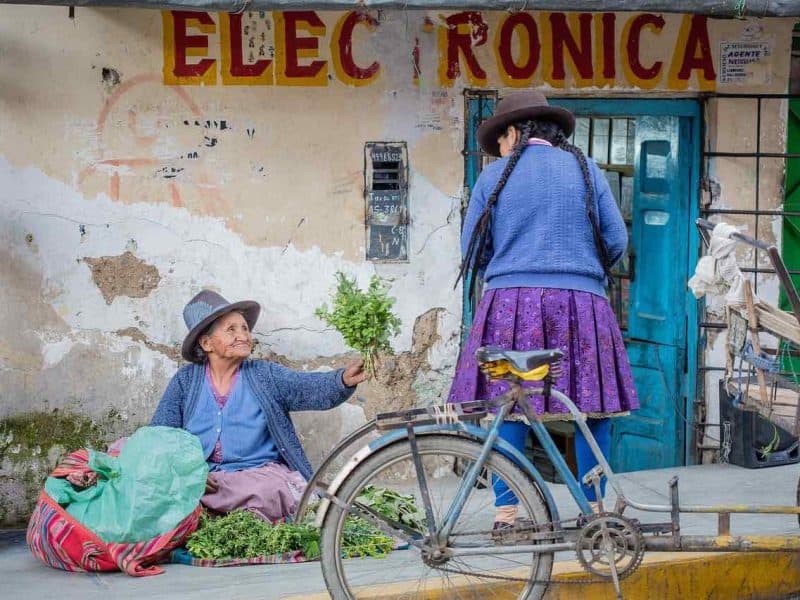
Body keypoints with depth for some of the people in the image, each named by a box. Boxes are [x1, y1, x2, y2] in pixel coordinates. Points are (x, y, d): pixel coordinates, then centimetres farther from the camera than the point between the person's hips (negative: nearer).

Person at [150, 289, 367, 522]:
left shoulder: (265, 375, 8)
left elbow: (311, 388, -9)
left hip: (262, 472, -2)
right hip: (201, 477, 2)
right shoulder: (186, 381, 9)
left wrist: (344, 380, -32)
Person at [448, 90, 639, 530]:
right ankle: (593, 508, 10)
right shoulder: (586, 170, 10)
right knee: (592, 407, 8)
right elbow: (617, 241, 8)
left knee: (507, 410, 3)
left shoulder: (495, 175, 7)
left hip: (511, 302, 0)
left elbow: (471, 251, 8)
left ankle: (506, 513, 1)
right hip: (582, 302, 1)